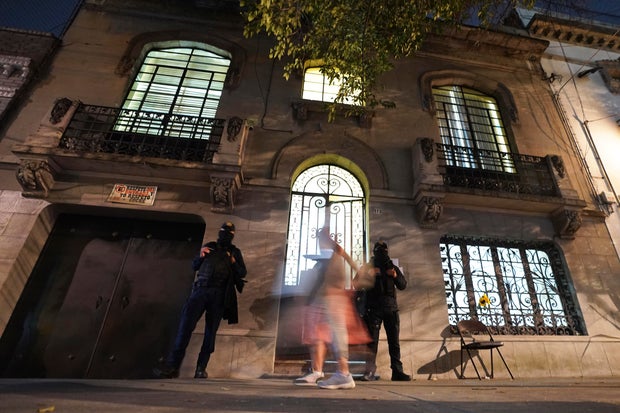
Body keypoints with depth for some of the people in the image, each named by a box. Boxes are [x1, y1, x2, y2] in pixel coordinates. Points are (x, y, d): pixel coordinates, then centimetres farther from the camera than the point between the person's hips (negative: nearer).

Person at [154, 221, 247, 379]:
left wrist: (233, 262, -8)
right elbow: (194, 266, 19)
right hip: (200, 290, 1)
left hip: (219, 295, -1)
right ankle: (172, 366, -5)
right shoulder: (209, 246, 18)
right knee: (185, 325, -10)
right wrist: (200, 256, -2)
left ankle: (201, 368, 11)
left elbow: (243, 273, 10)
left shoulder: (235, 252, 15)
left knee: (211, 331, 2)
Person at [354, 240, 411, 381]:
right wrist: (369, 274, -11)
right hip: (373, 308, -3)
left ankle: (397, 371, 7)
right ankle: (370, 371, -3)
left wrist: (395, 276, -8)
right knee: (372, 340, -5)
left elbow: (403, 285, 11)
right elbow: (356, 283, 2)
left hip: (391, 307, 3)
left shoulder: (393, 267, 18)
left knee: (394, 341, 3)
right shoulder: (367, 267, 11)